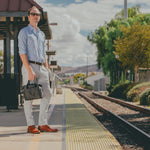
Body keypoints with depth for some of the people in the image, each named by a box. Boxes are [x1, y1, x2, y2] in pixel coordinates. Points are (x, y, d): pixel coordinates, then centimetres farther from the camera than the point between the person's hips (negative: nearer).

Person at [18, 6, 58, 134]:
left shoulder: (42, 34, 20)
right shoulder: (24, 32, 0)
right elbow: (22, 52, -9)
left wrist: (47, 69, 13)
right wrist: (29, 70, -17)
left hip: (41, 67, 7)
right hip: (29, 66, -6)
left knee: (47, 94, 1)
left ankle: (43, 124, 7)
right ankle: (31, 125, 3)